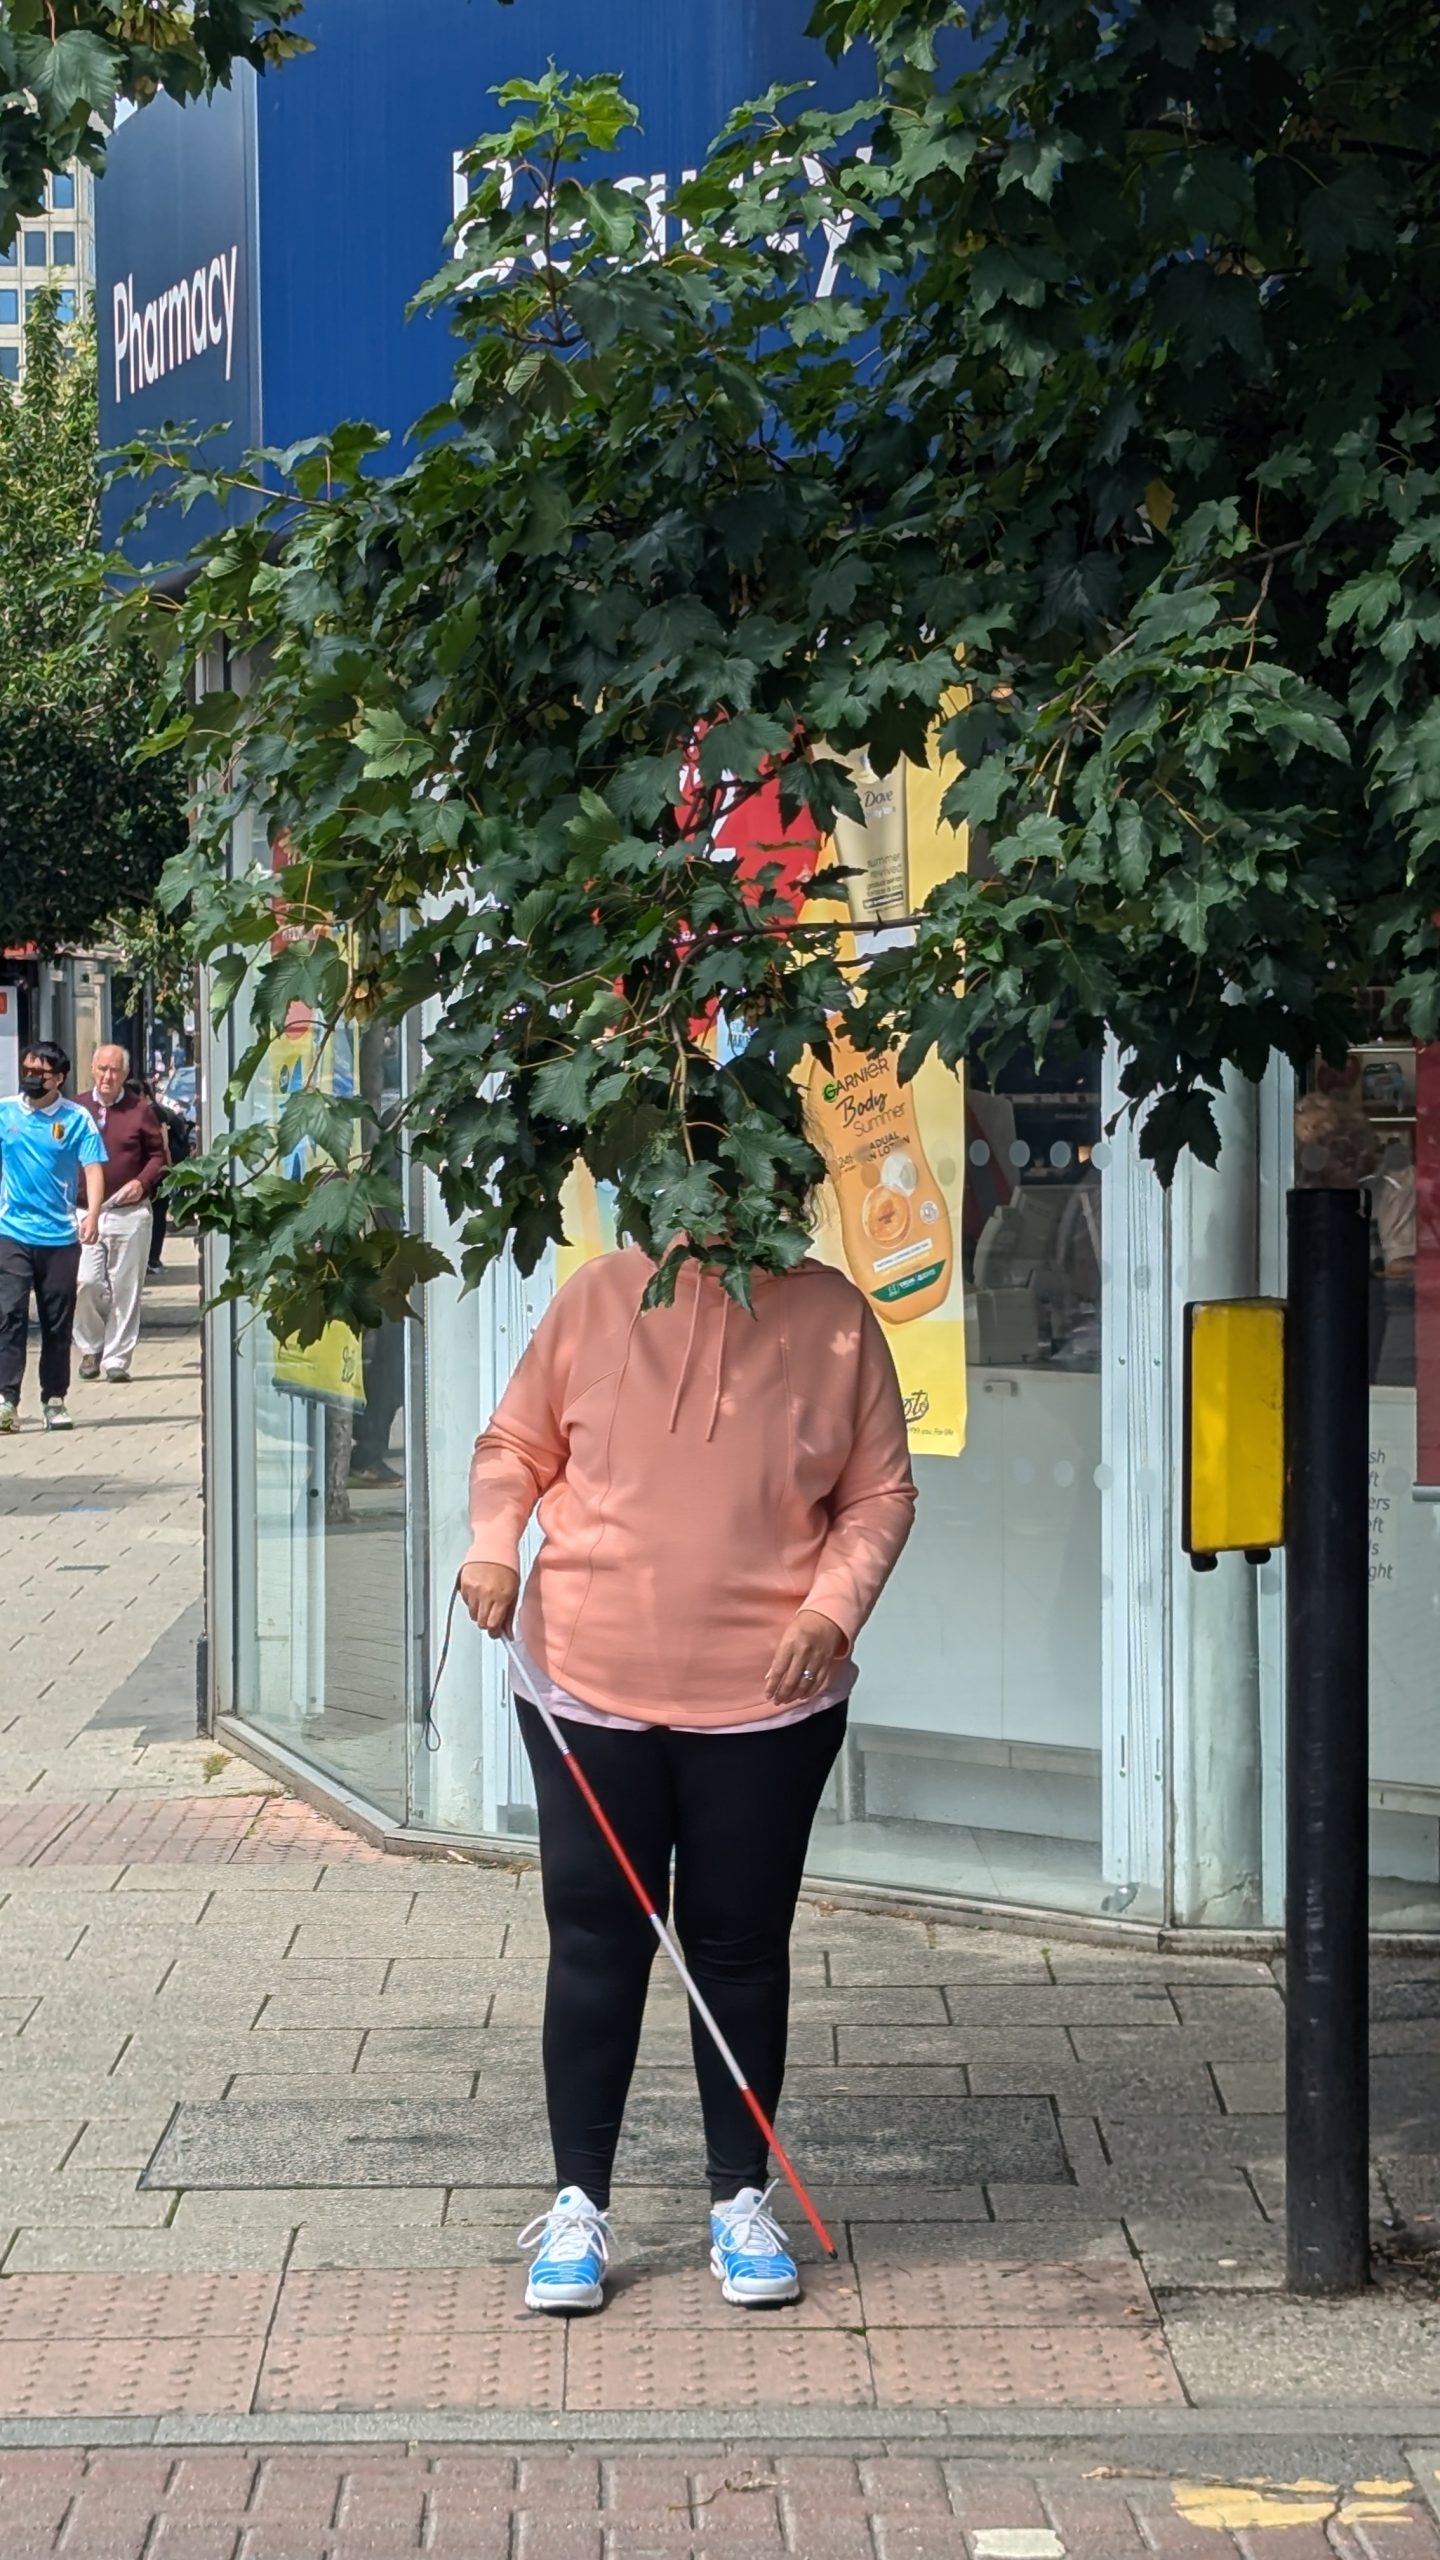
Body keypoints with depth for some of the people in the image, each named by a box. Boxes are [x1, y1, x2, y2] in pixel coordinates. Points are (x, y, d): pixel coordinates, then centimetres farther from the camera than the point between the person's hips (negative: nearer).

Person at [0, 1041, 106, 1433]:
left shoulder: (77, 1119, -1)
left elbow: (93, 1168, -7)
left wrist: (92, 1214, -21)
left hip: (61, 1236, 0)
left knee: (58, 1322, 7)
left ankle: (54, 1399, 17)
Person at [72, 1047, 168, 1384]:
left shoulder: (140, 1110, 4)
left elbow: (158, 1155, 8)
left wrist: (143, 1182, -9)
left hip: (130, 1213, 0)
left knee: (125, 1289, 1)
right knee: (85, 1283, -10)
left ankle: (116, 1360, 9)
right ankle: (90, 1348, 11)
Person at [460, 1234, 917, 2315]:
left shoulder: (834, 1318, -2)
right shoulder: (601, 1297, -2)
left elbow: (880, 1492, 5)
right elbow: (516, 1445, 9)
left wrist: (834, 1607, -10)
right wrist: (493, 1545, -9)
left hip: (766, 1699, 0)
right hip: (588, 1689, 0)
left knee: (743, 1946, 9)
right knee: (594, 1942, 5)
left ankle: (742, 2200, 23)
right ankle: (579, 2206, 15)